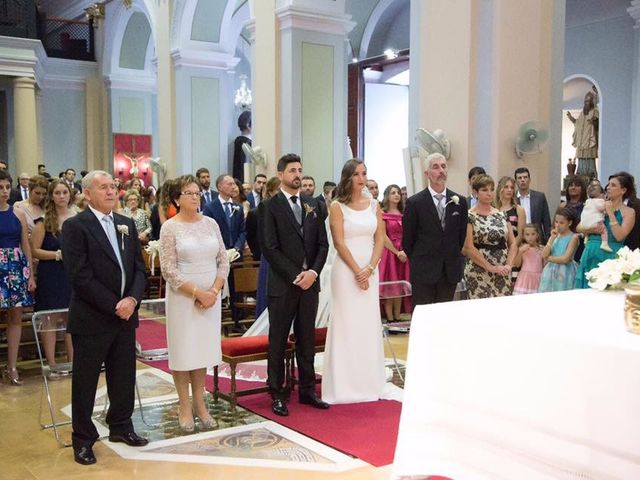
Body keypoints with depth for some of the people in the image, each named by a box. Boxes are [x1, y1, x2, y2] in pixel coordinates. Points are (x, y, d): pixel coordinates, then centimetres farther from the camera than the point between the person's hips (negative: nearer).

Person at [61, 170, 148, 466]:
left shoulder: (127, 225, 10)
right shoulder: (75, 226, -9)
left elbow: (139, 268, 8)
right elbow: (80, 276, -15)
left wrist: (132, 299, -9)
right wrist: (113, 306, -16)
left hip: (125, 314, 6)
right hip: (91, 318, -5)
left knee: (124, 377, 14)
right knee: (85, 381, 5)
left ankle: (121, 427, 32)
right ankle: (83, 439, 19)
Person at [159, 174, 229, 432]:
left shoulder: (210, 223, 6)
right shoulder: (170, 227, -5)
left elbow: (223, 261, 7)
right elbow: (169, 269, -10)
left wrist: (213, 291, -7)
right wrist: (197, 292, -15)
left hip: (210, 296, 4)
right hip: (182, 297, -4)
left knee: (203, 349, 10)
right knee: (183, 350, 4)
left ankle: (200, 404, 21)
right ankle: (184, 407, 15)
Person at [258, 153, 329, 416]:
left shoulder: (312, 205, 11)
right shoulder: (269, 206, -4)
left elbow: (322, 243, 9)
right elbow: (269, 248, -10)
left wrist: (313, 272, -7)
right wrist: (295, 276, -14)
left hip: (310, 281, 5)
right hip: (282, 285, -5)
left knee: (307, 340, 12)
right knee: (278, 342, 4)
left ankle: (307, 390, 22)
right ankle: (277, 394, 13)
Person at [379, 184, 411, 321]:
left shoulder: (403, 213, 13)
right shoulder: (383, 214, -3)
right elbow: (383, 237, -10)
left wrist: (405, 250, -8)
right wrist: (397, 252, -14)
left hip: (404, 254, 5)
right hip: (389, 252, -5)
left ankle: (398, 318, 14)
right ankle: (390, 319, 2)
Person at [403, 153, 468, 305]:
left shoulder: (459, 201, 5)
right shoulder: (414, 202, -5)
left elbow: (462, 235, 12)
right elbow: (407, 239, 1)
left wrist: (454, 258, 10)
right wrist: (418, 262, 6)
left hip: (451, 270, 3)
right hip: (423, 271, -3)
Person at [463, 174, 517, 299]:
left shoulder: (502, 215, 11)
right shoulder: (469, 216, -5)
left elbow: (512, 243, 11)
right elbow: (468, 247, -11)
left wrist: (509, 265, -5)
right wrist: (490, 267, -14)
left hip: (503, 273, 5)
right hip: (479, 273, -4)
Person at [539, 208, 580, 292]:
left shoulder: (573, 237, -6)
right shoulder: (554, 235, 9)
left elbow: (565, 259, -15)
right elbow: (544, 255, -2)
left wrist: (549, 258, -4)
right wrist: (552, 238, -7)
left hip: (564, 273, -5)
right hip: (551, 272, 5)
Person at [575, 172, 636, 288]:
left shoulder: (629, 212, 1)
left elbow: (619, 236, -13)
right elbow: (579, 228, 9)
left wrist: (610, 213, -10)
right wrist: (592, 230, -10)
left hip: (611, 257, -4)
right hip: (590, 255, 4)